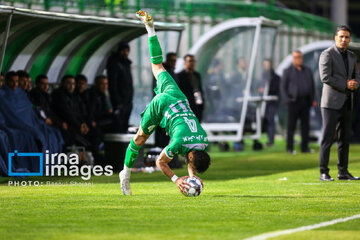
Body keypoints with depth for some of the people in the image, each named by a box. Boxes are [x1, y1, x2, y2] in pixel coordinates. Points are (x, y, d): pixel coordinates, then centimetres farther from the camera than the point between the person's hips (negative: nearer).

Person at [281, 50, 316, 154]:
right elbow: (283, 87, -1)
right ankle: (290, 148, 3)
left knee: (305, 125, 3)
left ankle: (304, 147, 8)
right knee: (291, 126, -1)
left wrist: (313, 100, 8)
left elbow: (312, 86, 16)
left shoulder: (308, 71, 11)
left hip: (305, 102, 4)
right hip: (293, 102, -4)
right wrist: (287, 101, -11)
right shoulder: (288, 71, 0)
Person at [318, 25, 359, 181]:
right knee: (328, 137, -8)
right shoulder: (327, 55, -7)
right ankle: (323, 172, -6)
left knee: (345, 138, 7)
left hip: (346, 103, 7)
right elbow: (325, 77, -16)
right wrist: (346, 85, -15)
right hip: (331, 102, -7)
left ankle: (343, 171, 12)